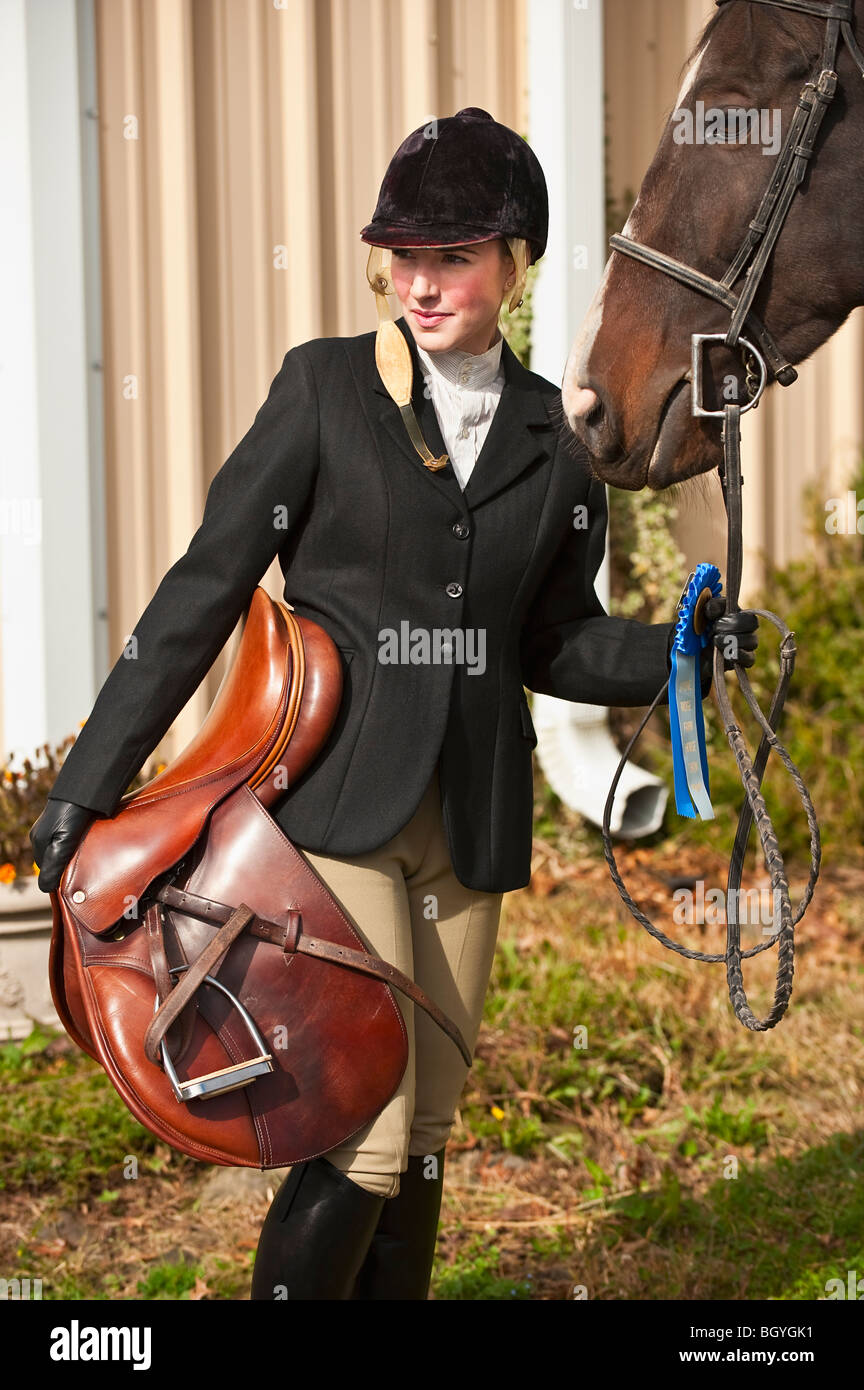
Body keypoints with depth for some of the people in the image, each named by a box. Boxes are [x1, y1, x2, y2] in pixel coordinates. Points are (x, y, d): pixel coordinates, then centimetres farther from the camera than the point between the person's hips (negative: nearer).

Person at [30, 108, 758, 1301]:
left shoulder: (548, 438, 9)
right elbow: (207, 587, -3)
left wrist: (684, 650, -3)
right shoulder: (325, 388, -2)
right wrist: (91, 777, -5)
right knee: (366, 1137, -12)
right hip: (334, 800, -4)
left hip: (469, 821, 4)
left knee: (424, 1138, 10)